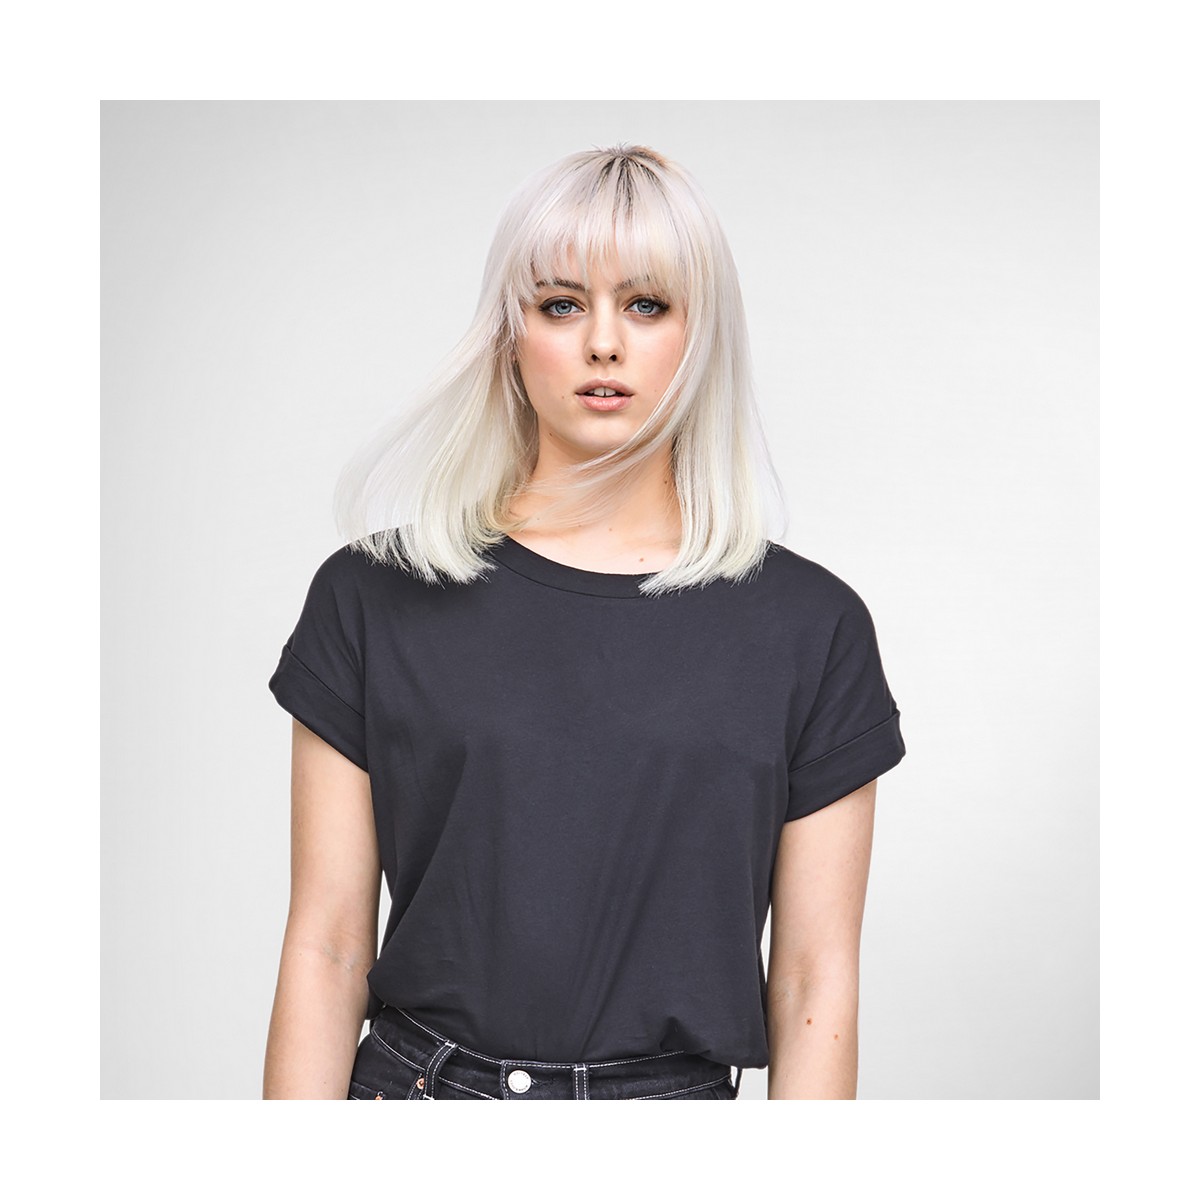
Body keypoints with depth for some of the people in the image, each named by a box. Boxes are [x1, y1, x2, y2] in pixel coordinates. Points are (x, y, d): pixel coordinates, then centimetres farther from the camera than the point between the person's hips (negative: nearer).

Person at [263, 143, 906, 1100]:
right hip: (413, 1086, 0)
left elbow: (814, 983, -1)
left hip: (682, 1090, 1)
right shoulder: (375, 598, -2)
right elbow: (327, 950, -3)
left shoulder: (811, 626, -2)